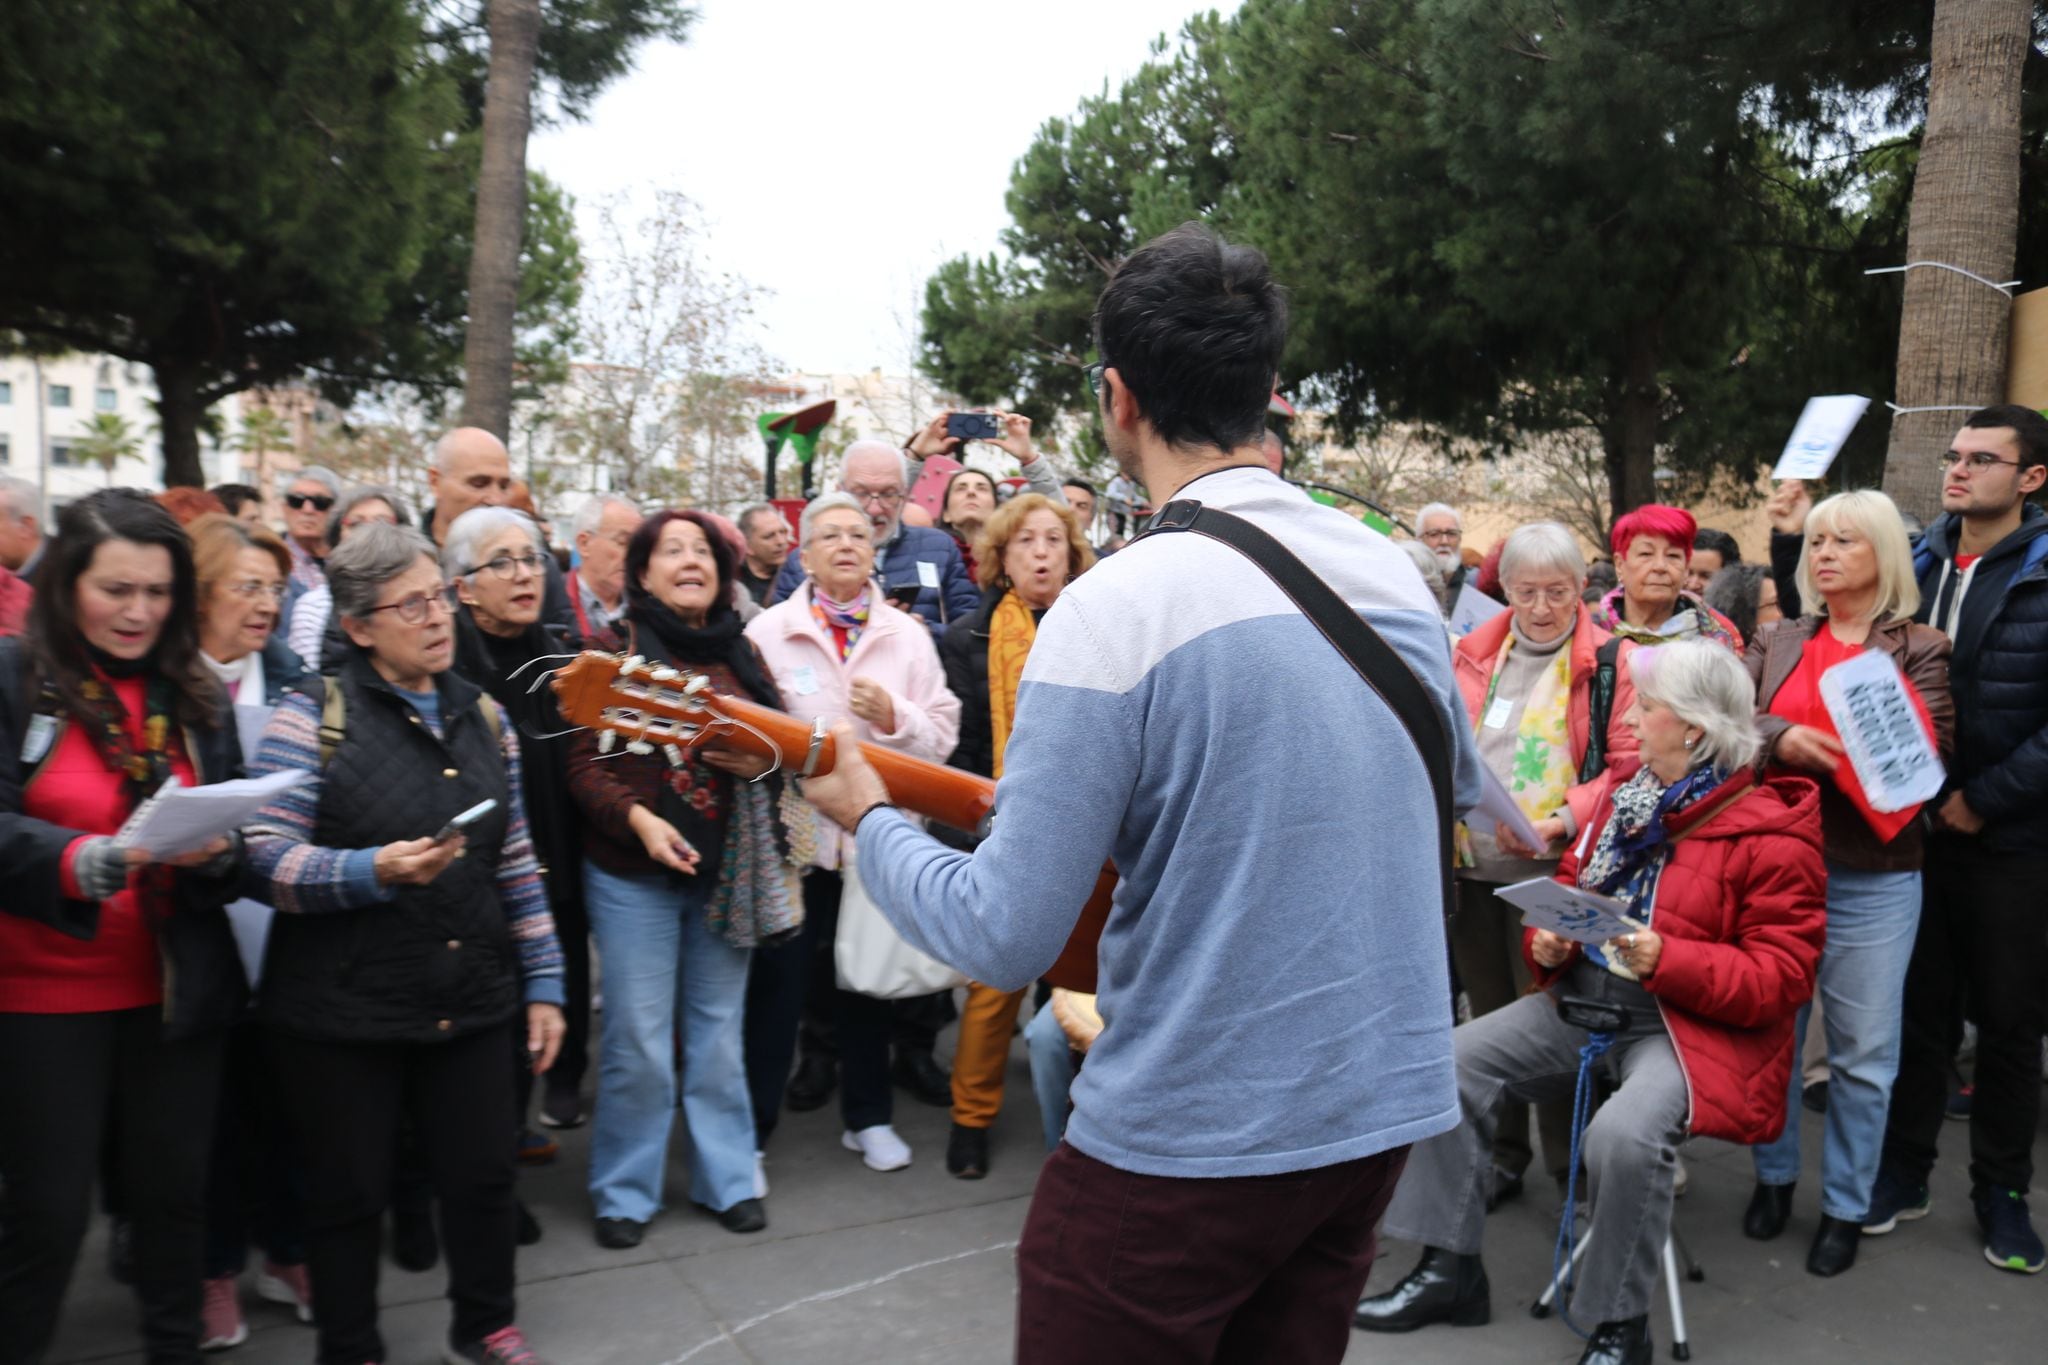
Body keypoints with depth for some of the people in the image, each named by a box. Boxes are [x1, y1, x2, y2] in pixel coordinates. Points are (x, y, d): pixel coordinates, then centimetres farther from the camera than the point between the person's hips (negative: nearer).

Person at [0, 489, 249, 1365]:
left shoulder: (194, 693, 7)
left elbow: (236, 832, 6)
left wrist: (216, 854, -16)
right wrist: (79, 860, -32)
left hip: (175, 988, 3)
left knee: (175, 1190, 12)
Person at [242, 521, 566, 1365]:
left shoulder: (483, 716, 7)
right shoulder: (311, 718, -7)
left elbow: (517, 863, 9)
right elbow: (268, 861, -13)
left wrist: (543, 981, 7)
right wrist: (376, 872, -29)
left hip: (471, 1005, 4)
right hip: (341, 1012, -4)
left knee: (482, 1175, 13)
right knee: (349, 1196, 11)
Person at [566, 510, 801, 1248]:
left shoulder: (741, 654, 8)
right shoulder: (612, 649, -3)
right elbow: (583, 764, -7)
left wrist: (762, 761, -8)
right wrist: (637, 817, -22)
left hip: (727, 869, 3)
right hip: (633, 872, -3)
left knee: (720, 1032, 13)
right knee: (638, 1042, 1)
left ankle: (727, 1177, 27)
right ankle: (624, 1191, 20)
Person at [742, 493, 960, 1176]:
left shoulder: (906, 634, 6)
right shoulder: (769, 630, -1)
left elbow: (943, 731, 0)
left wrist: (894, 715, -16)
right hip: (793, 832, -2)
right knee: (778, 984, 4)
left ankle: (868, 1117, 33)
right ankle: (751, 1127, 20)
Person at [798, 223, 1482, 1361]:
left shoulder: (1116, 607, -21)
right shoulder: (1395, 574, 0)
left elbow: (1004, 940, -19)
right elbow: (1459, 791, 18)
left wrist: (867, 815, -2)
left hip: (1183, 1140, -6)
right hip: (1382, 1109, 7)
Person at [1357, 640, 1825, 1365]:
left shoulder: (1770, 834, -11)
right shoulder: (1621, 797, 10)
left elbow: (1782, 975, -14)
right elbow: (1573, 884, 22)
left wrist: (1668, 960, -26)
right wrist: (1548, 939, -1)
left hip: (1690, 1020, -7)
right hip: (1582, 997, 7)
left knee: (1624, 1133, -34)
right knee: (1452, 1063, -9)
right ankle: (1450, 1268, 4)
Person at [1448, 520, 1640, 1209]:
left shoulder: (1609, 663, -2)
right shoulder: (1474, 656, 11)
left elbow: (1631, 767, -8)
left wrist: (1562, 822, -20)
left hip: (1552, 875, -5)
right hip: (1471, 869, 5)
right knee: (1489, 1018, 15)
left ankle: (1569, 1164, 17)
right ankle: (1502, 1154, 30)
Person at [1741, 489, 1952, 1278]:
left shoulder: (1921, 650, 2)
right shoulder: (1776, 644, 10)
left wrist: (1828, 753, -27)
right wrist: (1782, 740, -23)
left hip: (1872, 878, -2)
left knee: (1862, 1052, 5)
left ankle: (1846, 1206, 20)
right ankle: (1775, 1176, 29)